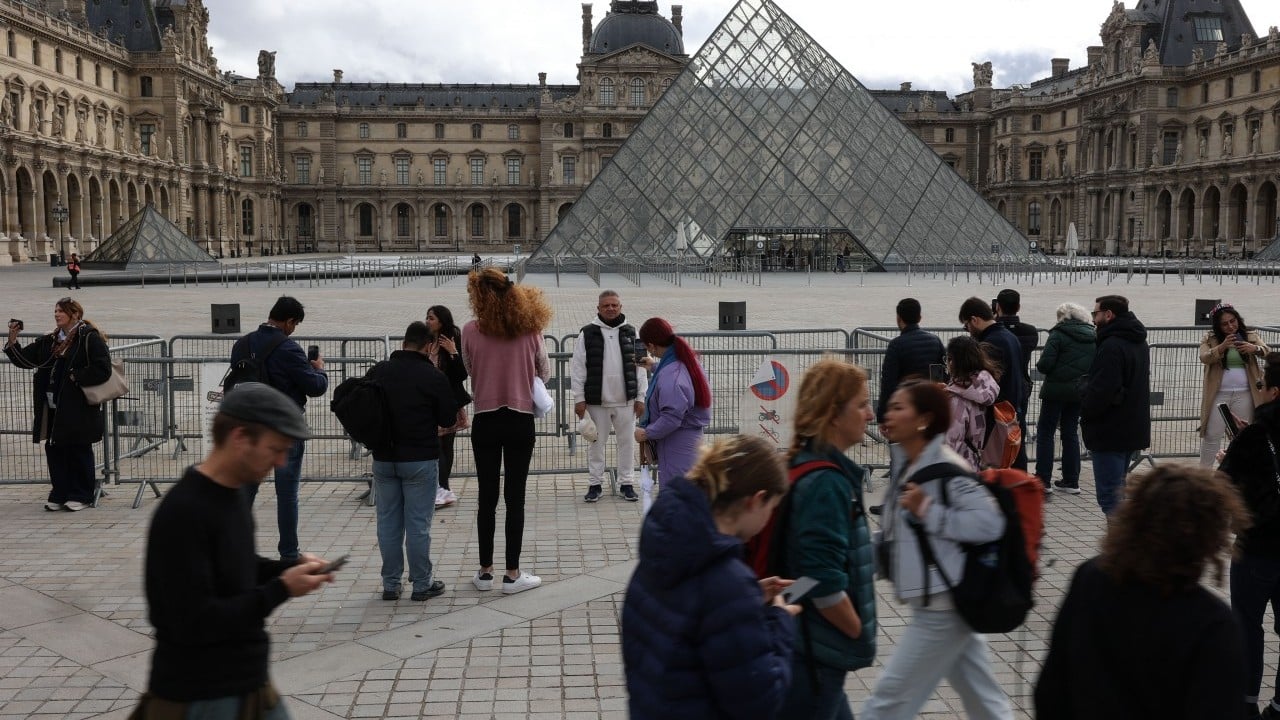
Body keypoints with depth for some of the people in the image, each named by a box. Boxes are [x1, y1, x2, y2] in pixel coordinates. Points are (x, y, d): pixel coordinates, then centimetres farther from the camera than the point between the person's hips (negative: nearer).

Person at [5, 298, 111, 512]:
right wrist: (12, 341, 1)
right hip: (54, 408, 7)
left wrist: (75, 378, -15)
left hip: (79, 408, -7)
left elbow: (102, 369, -16)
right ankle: (60, 494, 19)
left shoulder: (89, 338, -8)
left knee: (79, 451, 2)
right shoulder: (49, 341, 15)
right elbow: (25, 359, 15)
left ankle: (81, 496, 13)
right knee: (54, 449, 8)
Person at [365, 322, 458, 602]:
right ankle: (421, 584, 11)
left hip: (383, 458, 4)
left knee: (388, 523, 12)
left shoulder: (377, 372, 1)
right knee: (418, 525, 3)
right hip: (420, 459, -4)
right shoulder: (434, 377, -11)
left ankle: (390, 584, 18)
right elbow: (449, 418, -3)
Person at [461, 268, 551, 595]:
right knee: (515, 497, 5)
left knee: (487, 497, 10)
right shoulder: (529, 329, -5)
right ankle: (512, 574, 9)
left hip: (485, 421, 0)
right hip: (520, 421, 0)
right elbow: (544, 372, 6)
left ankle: (485, 571, 18)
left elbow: (469, 370, 7)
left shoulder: (470, 331, -7)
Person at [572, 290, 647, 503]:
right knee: (596, 443, 7)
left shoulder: (630, 332, 5)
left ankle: (626, 483, 20)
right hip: (596, 401, -2)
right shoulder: (587, 333, -2)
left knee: (627, 442, 8)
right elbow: (578, 368, -1)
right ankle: (595, 483, 19)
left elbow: (640, 366, 7)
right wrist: (579, 399, -5)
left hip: (626, 401, 2)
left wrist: (640, 397, 3)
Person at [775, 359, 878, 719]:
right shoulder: (826, 483, -22)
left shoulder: (806, 466, 7)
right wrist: (860, 633, -12)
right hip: (812, 656, -9)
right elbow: (824, 584, -28)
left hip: (809, 648, 9)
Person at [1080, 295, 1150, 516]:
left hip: (1110, 431, -10)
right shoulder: (1138, 342, 13)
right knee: (1118, 490, 19)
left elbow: (1102, 390, -25)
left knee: (1109, 494, -7)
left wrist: (1085, 413, -7)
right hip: (1132, 429, 10)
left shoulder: (1112, 346, -19)